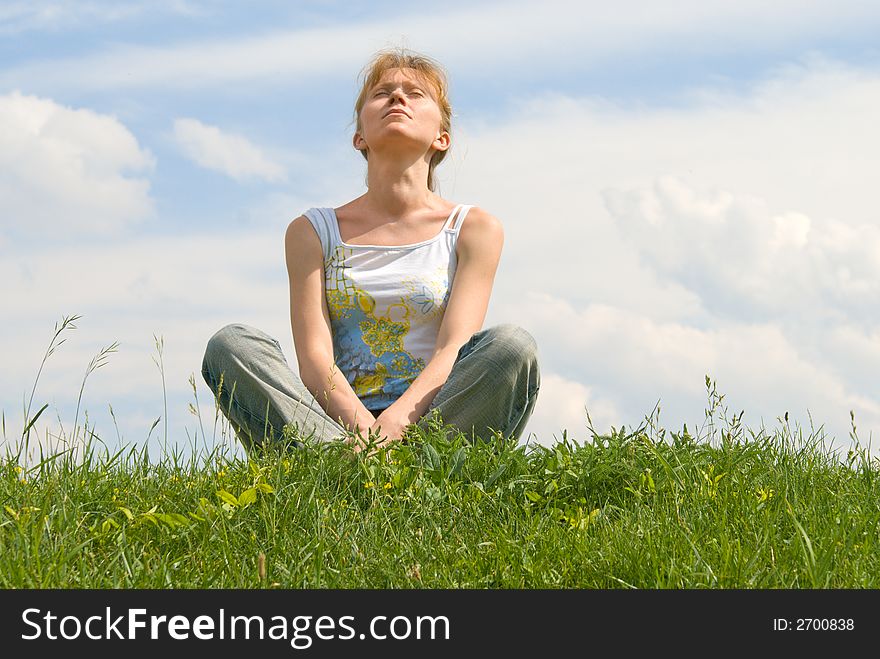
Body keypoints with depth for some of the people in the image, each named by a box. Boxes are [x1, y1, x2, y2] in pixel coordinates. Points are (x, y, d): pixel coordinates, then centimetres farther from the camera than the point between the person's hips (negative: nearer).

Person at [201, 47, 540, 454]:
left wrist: (392, 426, -25)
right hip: (338, 423, 1)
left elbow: (454, 350, -4)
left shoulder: (475, 229, 12)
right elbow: (314, 356, -1)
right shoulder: (312, 232, 14)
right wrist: (363, 430, -24)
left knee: (511, 345, -28)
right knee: (230, 343, -23)